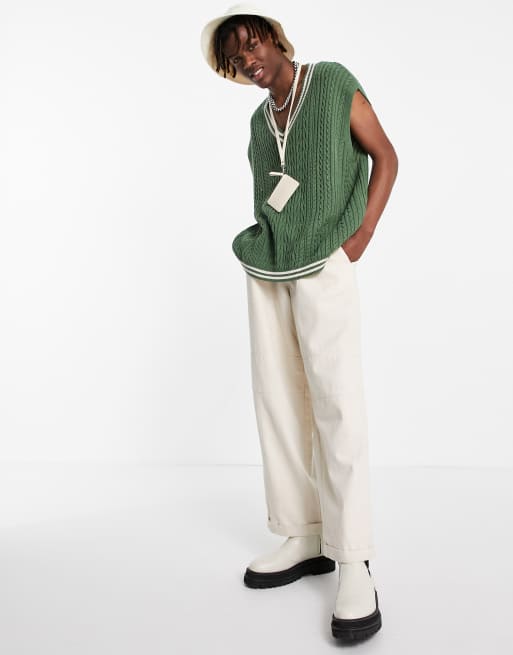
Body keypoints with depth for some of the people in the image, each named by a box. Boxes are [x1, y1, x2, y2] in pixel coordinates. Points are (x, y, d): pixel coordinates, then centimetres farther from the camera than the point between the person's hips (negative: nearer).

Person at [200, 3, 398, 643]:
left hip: (324, 265, -6)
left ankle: (354, 563, -10)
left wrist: (362, 235, -11)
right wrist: (266, 242, 8)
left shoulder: (334, 83, 0)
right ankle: (305, 538, 10)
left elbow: (385, 157, -1)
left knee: (336, 403, -13)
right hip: (267, 267, 7)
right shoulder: (260, 119, 16)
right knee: (277, 399, 2)